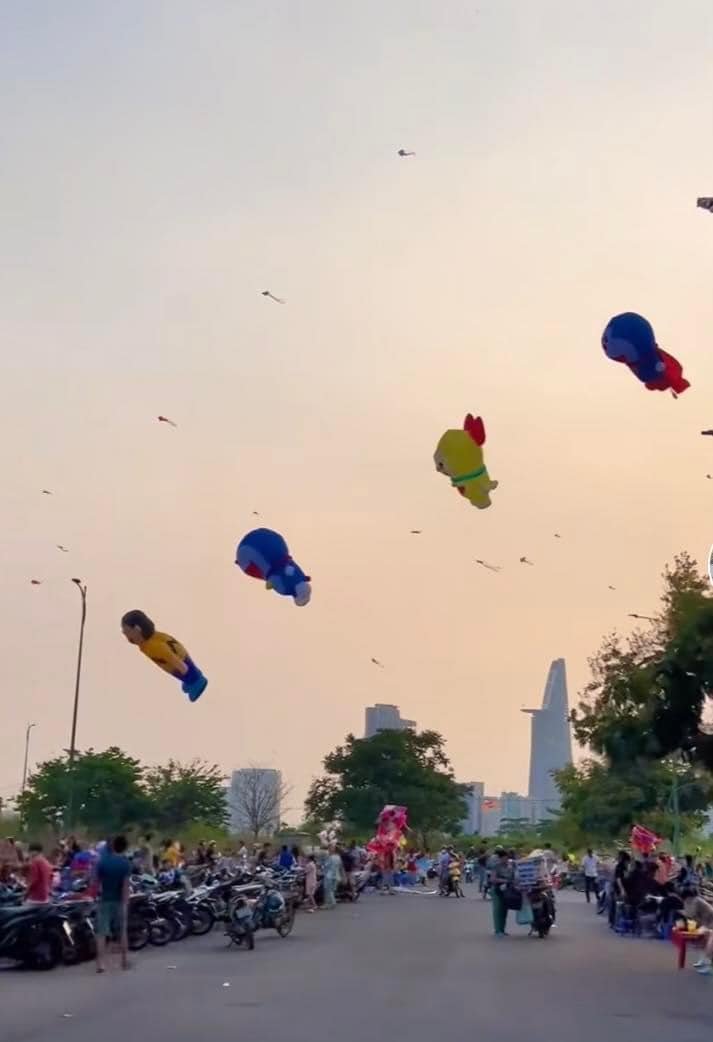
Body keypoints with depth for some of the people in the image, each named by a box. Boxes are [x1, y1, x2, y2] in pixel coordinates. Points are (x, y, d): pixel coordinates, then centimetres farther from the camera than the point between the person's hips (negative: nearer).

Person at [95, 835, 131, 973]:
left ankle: (100, 963, -11)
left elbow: (97, 881, 2)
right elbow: (125, 885, -15)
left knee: (102, 933, -2)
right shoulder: (125, 863, -9)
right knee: (122, 931, 15)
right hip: (119, 901, 0)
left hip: (104, 900, 1)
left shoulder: (102, 861, -2)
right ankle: (125, 961, 23)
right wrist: (125, 904, -15)